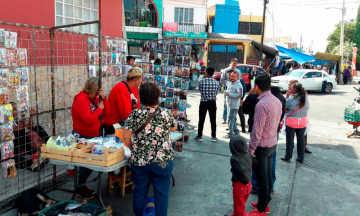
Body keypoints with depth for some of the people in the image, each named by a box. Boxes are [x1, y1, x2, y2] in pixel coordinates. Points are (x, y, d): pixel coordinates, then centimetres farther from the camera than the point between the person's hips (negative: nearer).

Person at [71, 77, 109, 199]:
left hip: (93, 136, 9)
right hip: (83, 137, -9)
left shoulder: (94, 98, 8)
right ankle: (80, 188, 17)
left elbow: (105, 112, 7)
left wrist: (103, 98, -6)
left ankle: (81, 185, 30)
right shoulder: (81, 99, -20)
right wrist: (99, 108, -18)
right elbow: (88, 119, -29)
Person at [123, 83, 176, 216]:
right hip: (162, 160, -1)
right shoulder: (166, 114, -6)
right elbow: (174, 128, 13)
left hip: (139, 161, 2)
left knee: (140, 192, 18)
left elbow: (126, 136, -5)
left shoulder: (135, 114, -4)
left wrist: (133, 149, 11)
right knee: (161, 194, 11)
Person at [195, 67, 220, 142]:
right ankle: (213, 137, 16)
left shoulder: (202, 81, -10)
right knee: (213, 120, 10)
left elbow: (200, 91, 3)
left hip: (203, 102, -1)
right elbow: (216, 92, 1)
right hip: (212, 103, 1)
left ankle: (199, 136, 13)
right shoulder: (216, 82, -5)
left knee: (201, 120, 8)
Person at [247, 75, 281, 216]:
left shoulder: (261, 105, -25)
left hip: (262, 146, -8)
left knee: (262, 178, 4)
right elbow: (276, 123, 10)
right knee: (268, 175, 19)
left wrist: (251, 149, -15)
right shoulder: (277, 101, 2)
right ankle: (265, 203, 35)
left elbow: (257, 131, -23)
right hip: (273, 143, 8)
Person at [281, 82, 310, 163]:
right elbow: (307, 108, 9)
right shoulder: (306, 98, -2)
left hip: (291, 122, -4)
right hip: (303, 122, 5)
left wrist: (286, 96, 3)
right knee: (301, 139, 12)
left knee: (290, 139, 7)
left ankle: (288, 157, 15)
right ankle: (301, 158, 20)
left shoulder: (291, 99, -18)